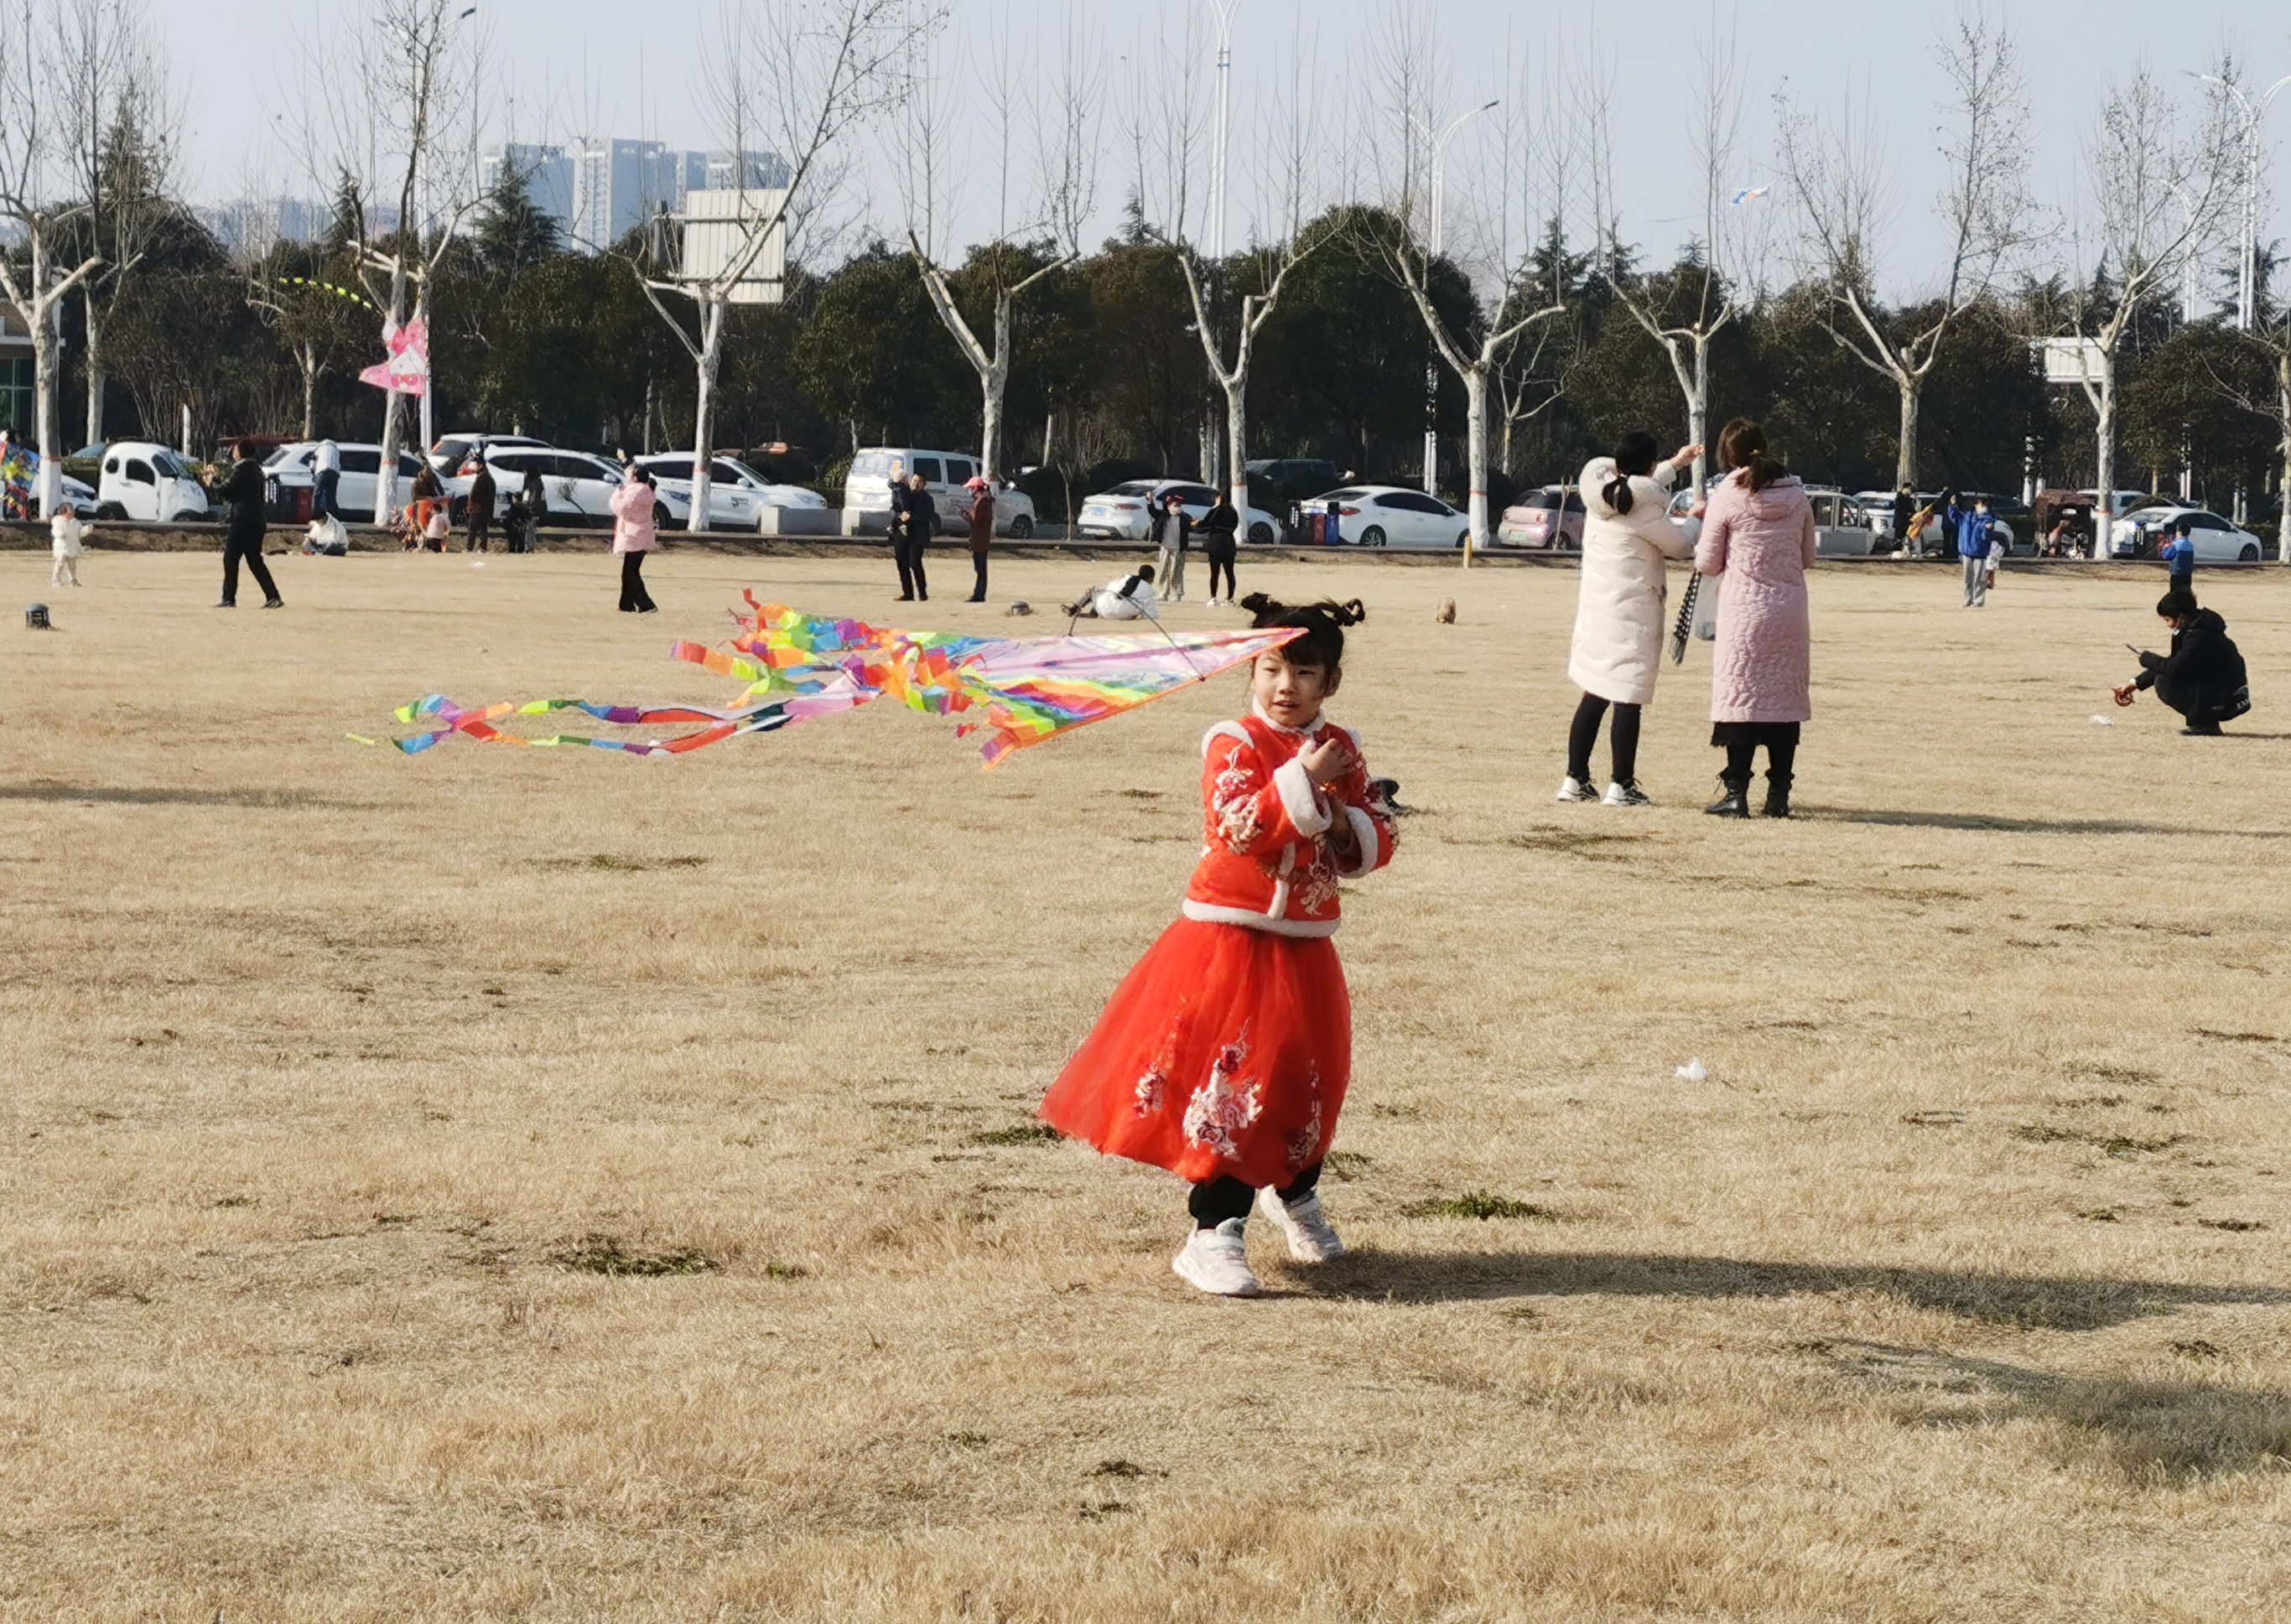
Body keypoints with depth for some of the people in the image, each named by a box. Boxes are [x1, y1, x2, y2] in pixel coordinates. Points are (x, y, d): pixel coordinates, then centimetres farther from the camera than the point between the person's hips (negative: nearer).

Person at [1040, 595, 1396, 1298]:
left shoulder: (1341, 751, 7)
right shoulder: (1235, 745, -11)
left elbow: (1378, 838, 9)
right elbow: (1236, 830, -25)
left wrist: (1347, 823, -12)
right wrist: (1302, 783, -29)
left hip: (1305, 949, 6)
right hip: (1230, 940, -6)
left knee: (1312, 1080, 15)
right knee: (1231, 1080, -10)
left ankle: (1294, 1193, 43)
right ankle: (1214, 1233, -7)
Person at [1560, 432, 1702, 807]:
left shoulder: (1602, 491, 4)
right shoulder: (1645, 507, -16)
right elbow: (1681, 545, -4)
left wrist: (1675, 466, 34)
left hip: (1594, 605, 7)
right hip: (1632, 613, -7)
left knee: (1594, 696, 14)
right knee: (1628, 701, -2)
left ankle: (1576, 779, 16)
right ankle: (1622, 785, -1)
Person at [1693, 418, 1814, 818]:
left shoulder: (1727, 497, -6)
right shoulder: (1797, 495, 5)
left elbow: (1708, 564, -1)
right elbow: (1808, 558, 12)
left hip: (1744, 614, -3)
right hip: (1791, 614, 3)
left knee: (1741, 696, 1)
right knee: (1786, 699, 8)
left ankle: (1736, 793, -1)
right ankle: (1779, 795, 9)